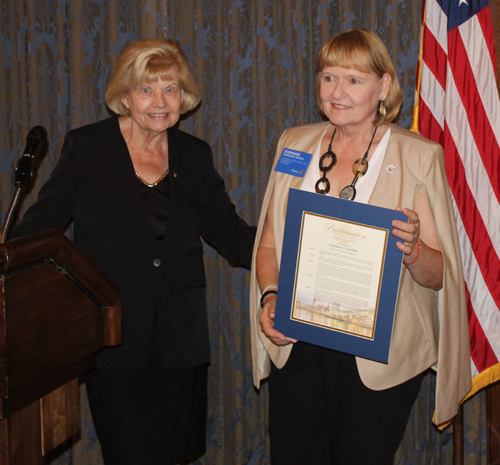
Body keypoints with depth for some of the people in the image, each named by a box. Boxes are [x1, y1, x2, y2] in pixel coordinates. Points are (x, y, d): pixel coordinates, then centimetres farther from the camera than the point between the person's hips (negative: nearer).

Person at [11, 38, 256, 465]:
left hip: (179, 344, 3)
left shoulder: (194, 155, 7)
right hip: (114, 341, -3)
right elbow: (38, 228, 2)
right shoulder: (87, 148, -2)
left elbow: (233, 237, 8)